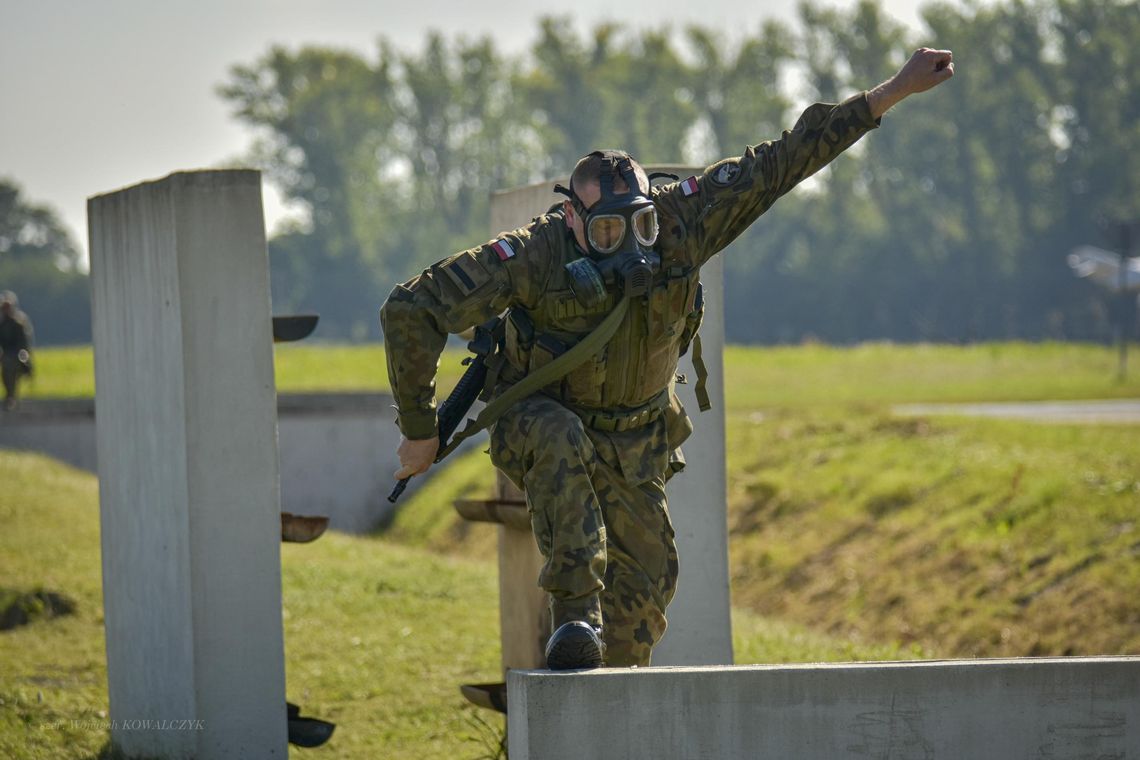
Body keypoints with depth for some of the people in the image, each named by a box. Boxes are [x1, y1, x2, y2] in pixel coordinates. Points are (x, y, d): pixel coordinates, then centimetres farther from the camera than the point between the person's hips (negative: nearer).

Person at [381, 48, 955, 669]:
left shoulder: (680, 222, -24)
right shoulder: (533, 257, -33)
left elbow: (781, 163, -18)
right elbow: (411, 311, -30)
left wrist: (892, 93, -17)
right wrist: (420, 428, -24)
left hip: (634, 440, 4)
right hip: (537, 419, -4)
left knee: (646, 578, 3)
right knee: (559, 442, -38)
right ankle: (576, 615, -39)